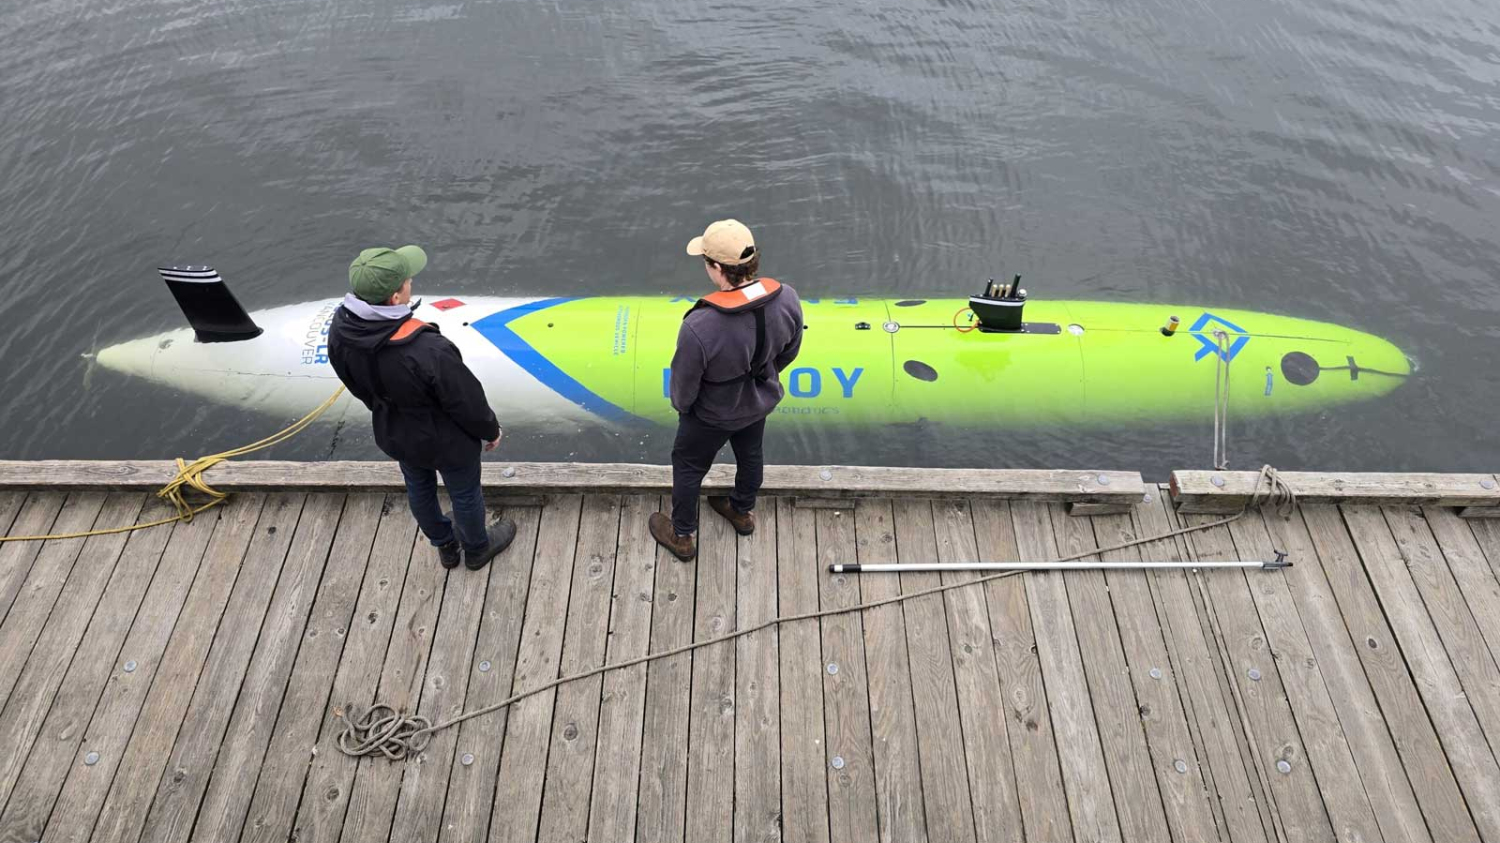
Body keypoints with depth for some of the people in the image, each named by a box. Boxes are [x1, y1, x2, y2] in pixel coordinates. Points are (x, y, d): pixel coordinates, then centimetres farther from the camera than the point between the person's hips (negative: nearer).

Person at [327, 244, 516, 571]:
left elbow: (357, 385, -1)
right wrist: (490, 430, -5)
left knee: (419, 488, 31)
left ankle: (444, 545, 58)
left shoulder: (341, 329, -22)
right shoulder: (428, 351, -43)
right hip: (445, 442, -6)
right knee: (465, 494, 23)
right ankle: (477, 549, 51)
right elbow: (467, 401, -26)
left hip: (393, 435, 6)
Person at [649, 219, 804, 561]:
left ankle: (682, 536, 46)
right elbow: (789, 352, -6)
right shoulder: (787, 299, -26)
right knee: (750, 455, 32)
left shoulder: (700, 326, -42)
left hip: (712, 415, -4)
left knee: (688, 467, 23)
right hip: (761, 402, 5)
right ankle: (743, 512, 60)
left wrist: (680, 405, 0)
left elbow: (684, 383, -24)